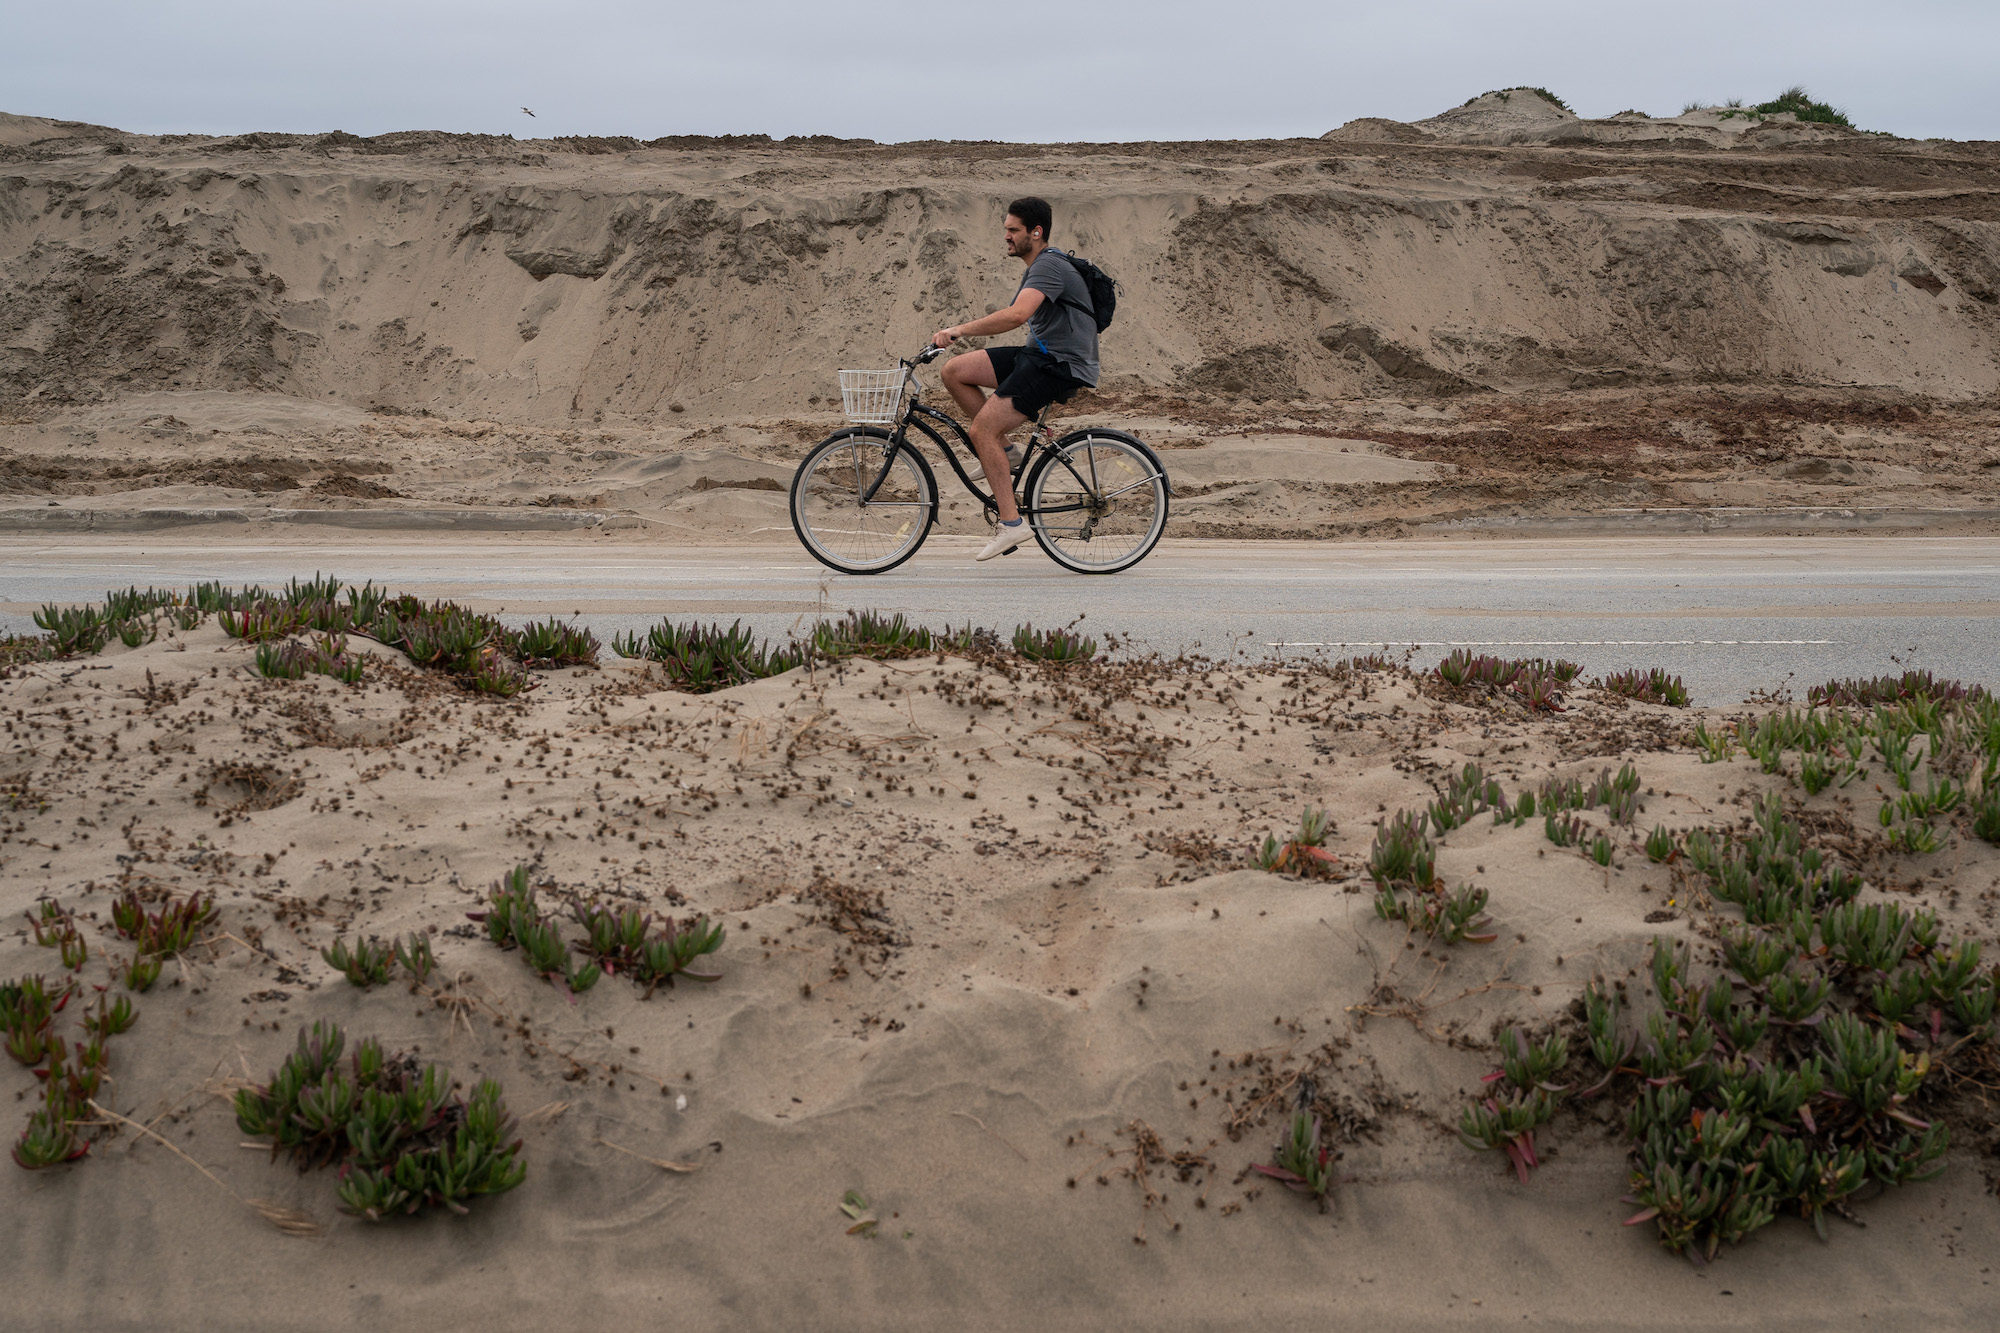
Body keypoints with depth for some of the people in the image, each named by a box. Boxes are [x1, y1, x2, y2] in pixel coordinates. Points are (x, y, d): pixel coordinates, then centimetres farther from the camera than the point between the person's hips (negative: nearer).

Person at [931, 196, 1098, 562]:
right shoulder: (1037, 267, 19)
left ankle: (1011, 523, -15)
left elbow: (1016, 315, -31)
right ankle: (1002, 451, 8)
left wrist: (960, 330, -30)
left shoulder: (1049, 266, -15)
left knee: (982, 429, -18)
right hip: (1038, 356, 10)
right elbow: (1015, 316, 25)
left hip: (1060, 366, -10)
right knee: (954, 371, 1)